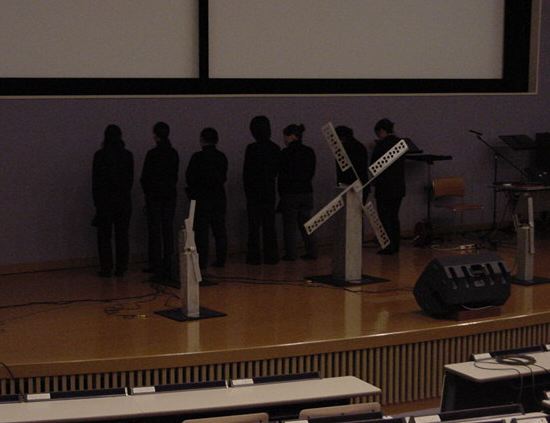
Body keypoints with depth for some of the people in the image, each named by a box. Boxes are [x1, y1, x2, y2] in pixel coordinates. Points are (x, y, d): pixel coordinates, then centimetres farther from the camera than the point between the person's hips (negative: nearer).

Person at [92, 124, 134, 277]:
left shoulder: (100, 155, -7)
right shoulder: (127, 155, 1)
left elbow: (96, 179, -3)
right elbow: (131, 178, 7)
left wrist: (96, 200, 6)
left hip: (105, 199, -3)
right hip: (124, 200, 3)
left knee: (104, 236, 4)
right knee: (122, 235, 7)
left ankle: (106, 268, 3)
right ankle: (121, 268, 7)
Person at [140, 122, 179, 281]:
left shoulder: (153, 154, -12)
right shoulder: (174, 153, 5)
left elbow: (145, 176, -7)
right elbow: (175, 175, 10)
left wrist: (147, 192, 8)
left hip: (154, 195, -5)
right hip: (170, 195, 5)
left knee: (155, 232, -1)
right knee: (168, 230, 8)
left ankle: (158, 269, -3)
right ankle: (168, 268, 9)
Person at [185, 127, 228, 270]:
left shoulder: (198, 157, -12)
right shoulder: (222, 157, 3)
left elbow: (190, 177, -8)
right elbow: (224, 176, 9)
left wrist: (192, 190, 10)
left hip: (202, 198, -5)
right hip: (219, 197, 5)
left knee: (201, 231, -1)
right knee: (219, 229, 10)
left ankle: (202, 261, -3)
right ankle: (220, 260, 12)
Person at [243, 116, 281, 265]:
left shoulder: (252, 148, -14)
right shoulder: (275, 148, 0)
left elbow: (247, 172, -8)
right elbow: (277, 170, 7)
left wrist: (247, 190, 3)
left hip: (254, 191, -4)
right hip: (270, 191, 5)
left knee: (254, 225, 2)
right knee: (269, 225, 10)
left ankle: (254, 256, 2)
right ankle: (271, 256, 12)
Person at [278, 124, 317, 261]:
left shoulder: (286, 153, -12)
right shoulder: (309, 152, 5)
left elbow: (282, 174, -9)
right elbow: (311, 172, 10)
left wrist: (281, 192, 0)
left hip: (290, 193, -6)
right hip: (306, 191, 6)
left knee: (289, 225, 2)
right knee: (305, 223, 13)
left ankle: (290, 253, 3)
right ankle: (311, 251, 11)